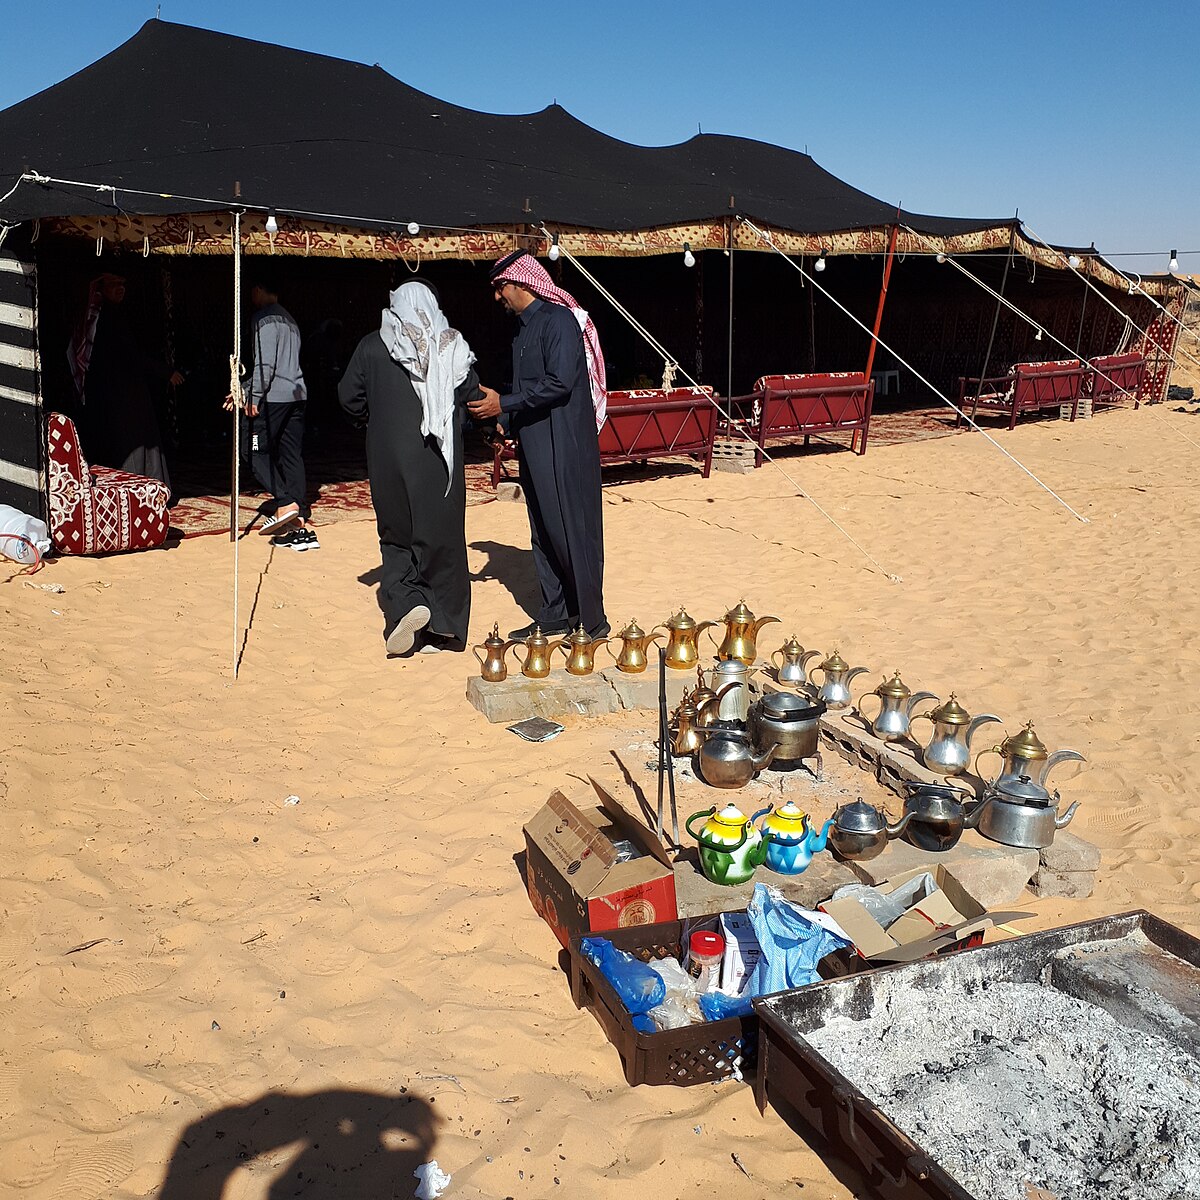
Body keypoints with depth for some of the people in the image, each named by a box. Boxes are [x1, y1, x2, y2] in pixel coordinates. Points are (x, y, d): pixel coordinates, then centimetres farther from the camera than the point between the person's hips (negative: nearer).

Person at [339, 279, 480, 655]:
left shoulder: (372, 346, -1)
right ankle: (445, 627, 12)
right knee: (442, 536, 7)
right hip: (440, 459, 0)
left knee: (397, 533, 13)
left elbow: (349, 396, 1)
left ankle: (406, 602, -10)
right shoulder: (451, 346, 0)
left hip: (389, 457, 0)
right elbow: (472, 396, 1)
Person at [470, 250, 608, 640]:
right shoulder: (524, 328, 17)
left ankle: (593, 621, 1)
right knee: (543, 534, 12)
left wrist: (504, 404, -18)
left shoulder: (558, 320, -12)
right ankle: (556, 615, 20)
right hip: (534, 447, 10)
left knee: (572, 532, -6)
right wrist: (510, 427, 11)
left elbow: (559, 383, -22)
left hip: (563, 446, -10)